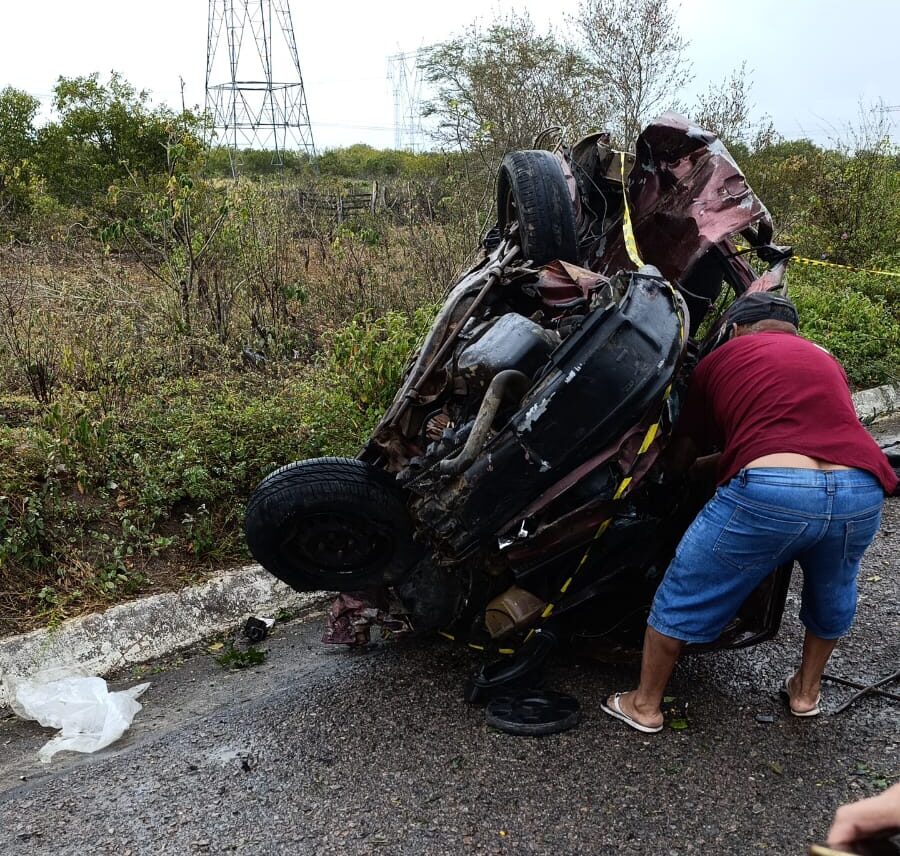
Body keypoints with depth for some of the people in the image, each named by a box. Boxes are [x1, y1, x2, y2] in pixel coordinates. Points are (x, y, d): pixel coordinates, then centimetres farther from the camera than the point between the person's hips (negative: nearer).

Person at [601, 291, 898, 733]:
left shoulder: (721, 358, 21)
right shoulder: (827, 361, 31)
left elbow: (684, 448, 26)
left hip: (768, 490, -4)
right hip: (860, 490, 5)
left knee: (682, 595, 16)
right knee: (833, 592, 35)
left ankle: (644, 705, 30)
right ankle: (806, 691, 52)